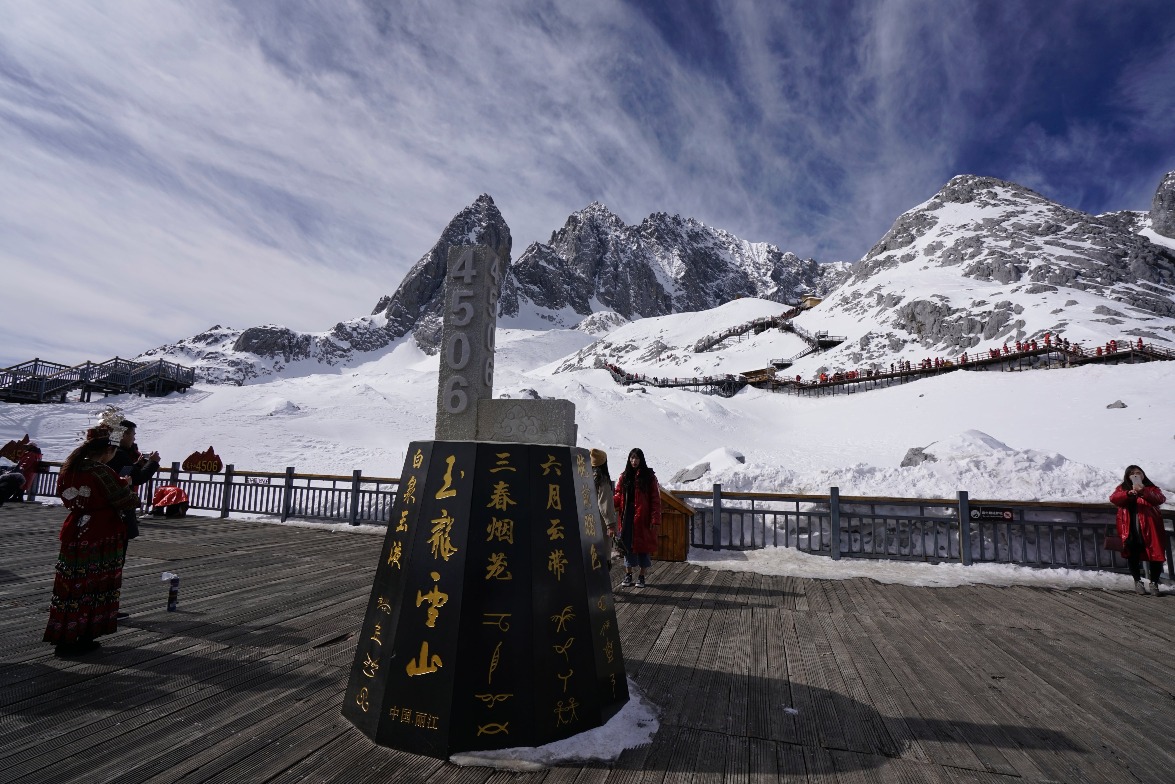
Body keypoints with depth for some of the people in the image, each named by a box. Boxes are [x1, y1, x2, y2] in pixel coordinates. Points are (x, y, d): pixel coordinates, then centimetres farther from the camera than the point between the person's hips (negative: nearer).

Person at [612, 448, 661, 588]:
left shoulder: (649, 476, -3)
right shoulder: (624, 476, 9)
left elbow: (655, 499, -5)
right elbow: (618, 495, 7)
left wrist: (655, 519, -12)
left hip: (642, 517, -3)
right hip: (627, 516, 3)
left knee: (642, 545, 4)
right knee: (627, 544, 8)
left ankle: (641, 576, 18)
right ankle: (628, 574, 22)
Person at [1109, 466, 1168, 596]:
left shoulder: (1151, 488, 12)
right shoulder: (1122, 488, 14)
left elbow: (1160, 499, -10)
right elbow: (1113, 498, -7)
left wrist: (1143, 492, -27)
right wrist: (1129, 493, -24)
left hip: (1149, 527, 0)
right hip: (1130, 528, 0)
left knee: (1155, 554, -4)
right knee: (1132, 554, -6)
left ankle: (1154, 583, 12)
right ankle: (1137, 581, 8)